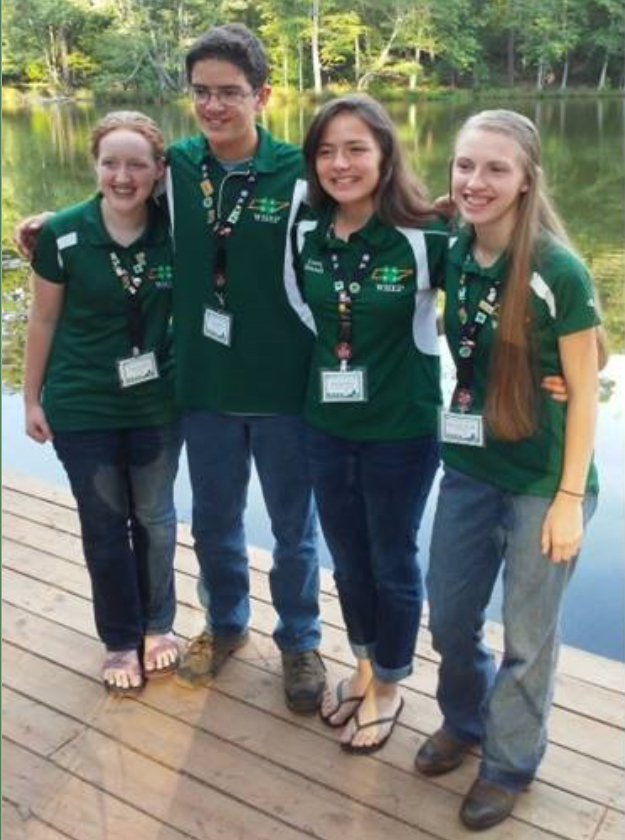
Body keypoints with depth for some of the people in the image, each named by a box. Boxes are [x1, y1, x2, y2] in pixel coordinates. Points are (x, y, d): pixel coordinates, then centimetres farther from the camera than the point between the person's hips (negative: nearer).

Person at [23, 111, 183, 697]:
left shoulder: (174, 231, -9)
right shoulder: (62, 234, -13)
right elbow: (43, 321, -3)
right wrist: (32, 398, 1)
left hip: (157, 405, 2)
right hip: (82, 408, -1)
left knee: (154, 518, 16)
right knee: (104, 526, 11)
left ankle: (157, 625, 38)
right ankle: (121, 640, 32)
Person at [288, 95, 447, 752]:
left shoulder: (424, 238, -17)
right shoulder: (306, 234, -3)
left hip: (401, 431, -4)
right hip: (326, 426, 5)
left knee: (392, 563, 14)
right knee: (347, 560, 20)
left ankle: (388, 687, 37)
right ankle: (363, 666, 45)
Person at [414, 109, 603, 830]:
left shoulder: (559, 271, -17)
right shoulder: (454, 254, -2)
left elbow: (582, 392, -12)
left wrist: (570, 497, -12)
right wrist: (453, 440, 4)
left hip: (543, 482, -5)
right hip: (468, 470, 5)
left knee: (527, 637, 13)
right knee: (448, 618, 18)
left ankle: (509, 763, 37)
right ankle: (465, 720, 47)